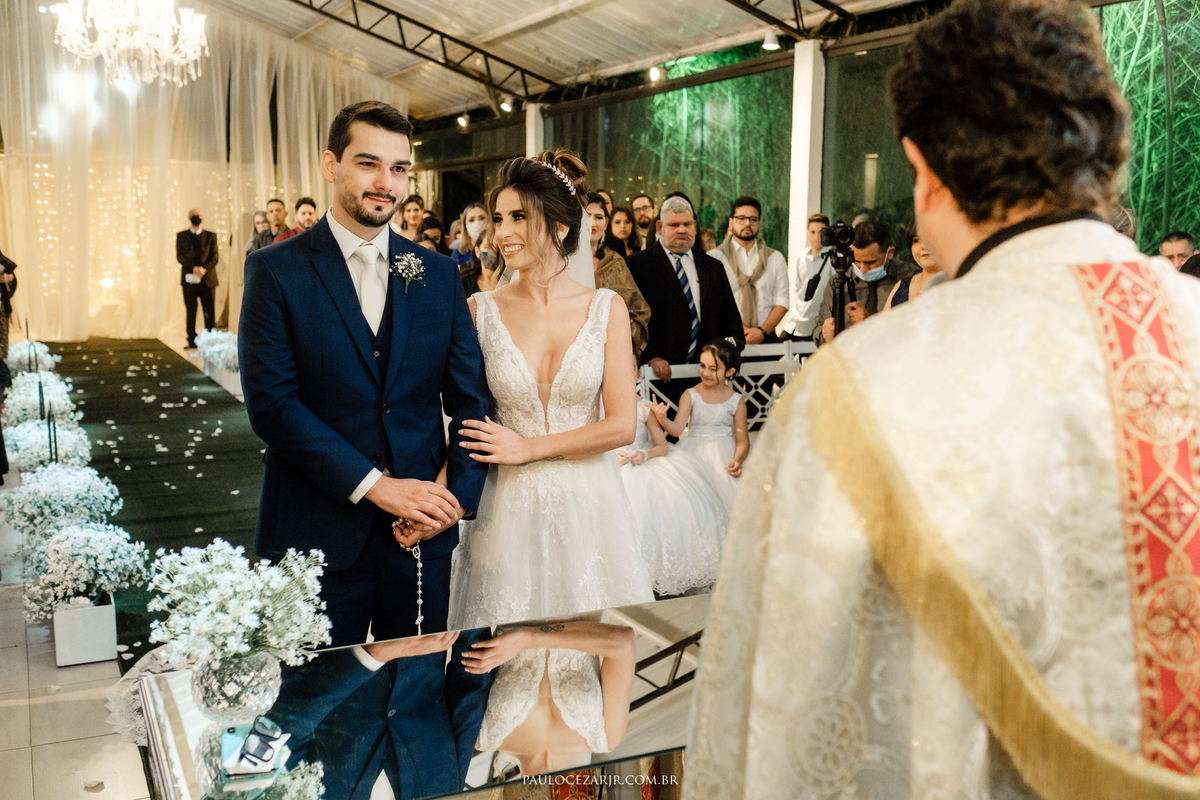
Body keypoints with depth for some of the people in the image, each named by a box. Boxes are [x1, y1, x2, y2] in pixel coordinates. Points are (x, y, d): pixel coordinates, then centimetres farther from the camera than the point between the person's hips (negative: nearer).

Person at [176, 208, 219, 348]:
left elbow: (214, 257, 3)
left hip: (207, 279, 0)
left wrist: (204, 268, -15)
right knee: (190, 313, 2)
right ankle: (192, 341, 7)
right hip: (189, 279, 0)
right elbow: (180, 257, 2)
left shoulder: (210, 236, 10)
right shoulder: (181, 236, 10)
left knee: (209, 312, -4)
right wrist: (193, 268, -13)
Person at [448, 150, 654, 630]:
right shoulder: (481, 311, -1)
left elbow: (621, 425, -5)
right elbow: (466, 419, -2)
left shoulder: (606, 308, -1)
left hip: (588, 505, 1)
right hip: (508, 508, 0)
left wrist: (527, 448, -9)